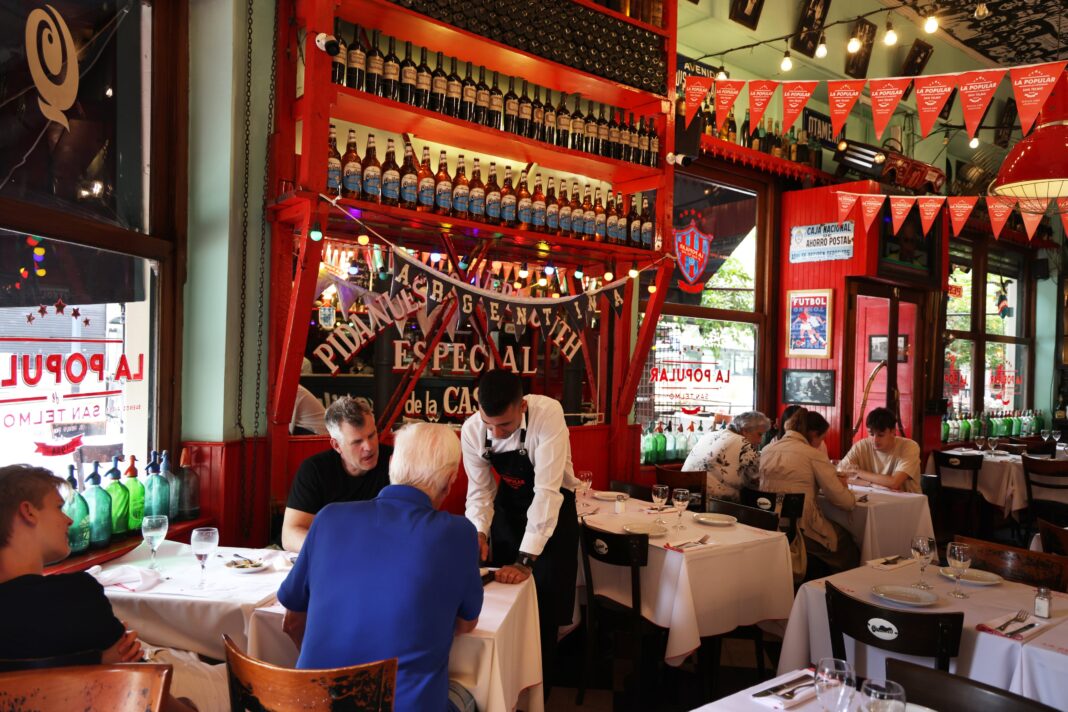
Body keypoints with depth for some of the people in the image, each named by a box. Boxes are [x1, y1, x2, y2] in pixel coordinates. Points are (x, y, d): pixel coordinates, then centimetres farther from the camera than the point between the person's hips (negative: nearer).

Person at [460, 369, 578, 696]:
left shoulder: (548, 414, -34)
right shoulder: (471, 430, -20)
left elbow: (547, 491, -37)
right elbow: (479, 489, -10)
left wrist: (527, 558, -39)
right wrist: (479, 532, -28)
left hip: (552, 509, -3)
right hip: (508, 507, 4)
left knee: (543, 606, -1)